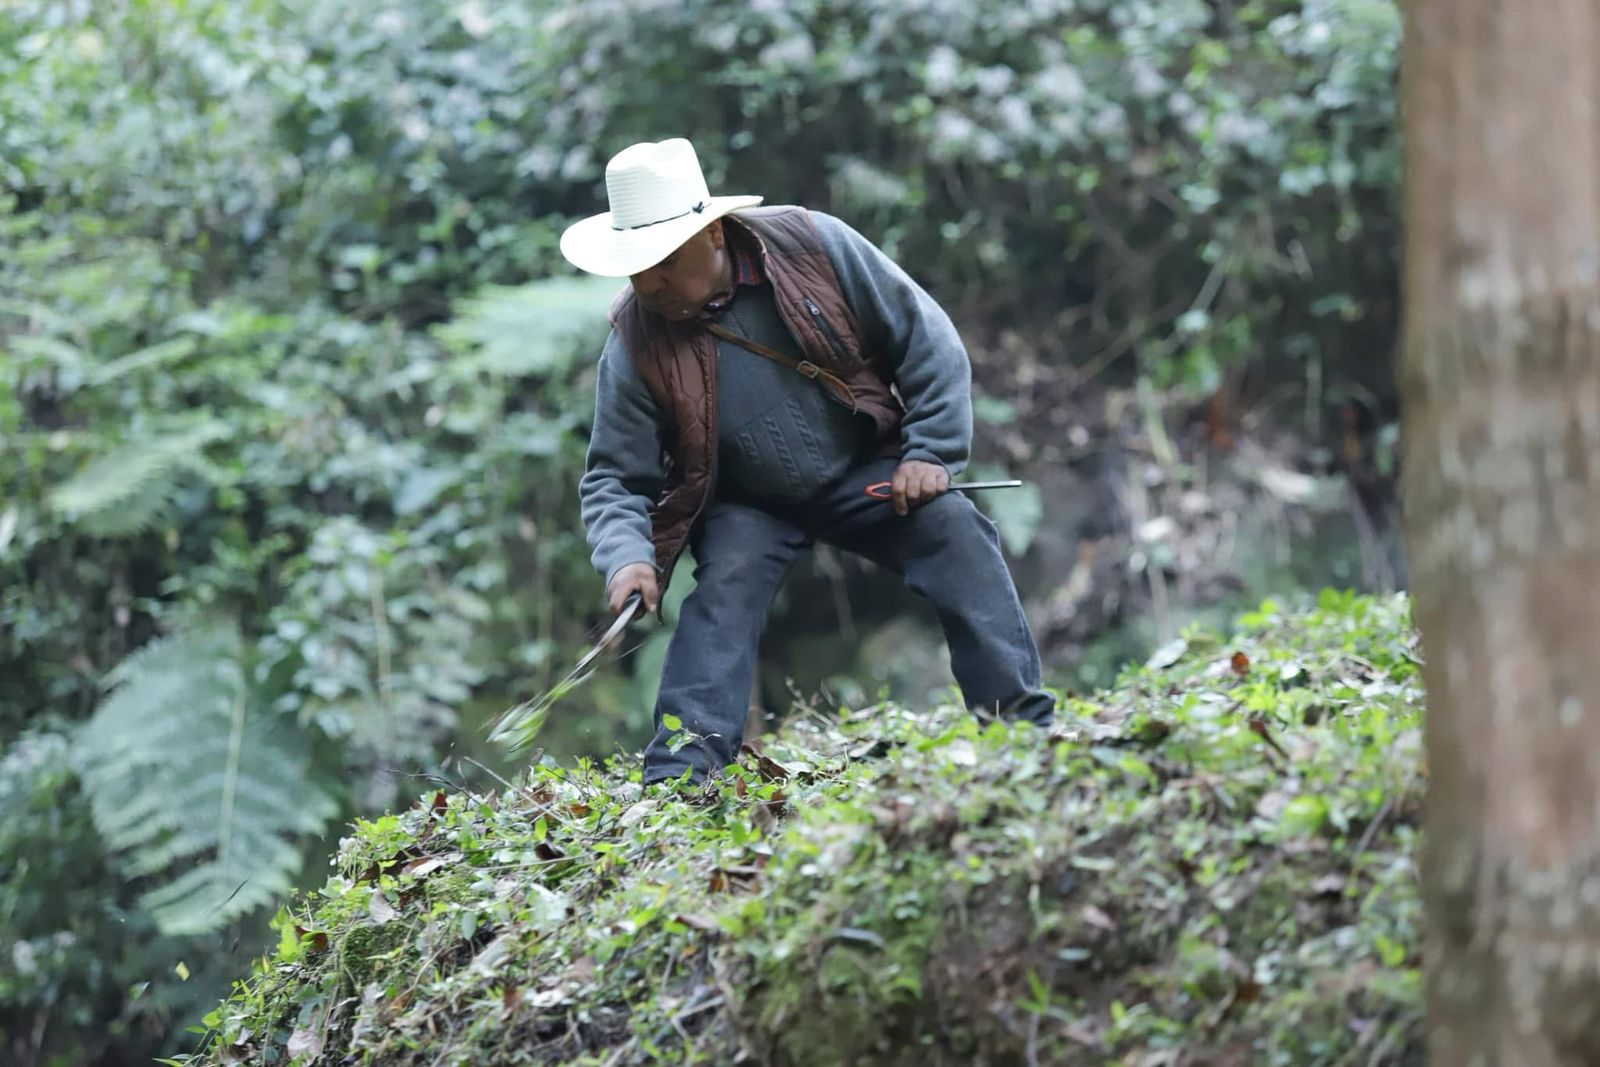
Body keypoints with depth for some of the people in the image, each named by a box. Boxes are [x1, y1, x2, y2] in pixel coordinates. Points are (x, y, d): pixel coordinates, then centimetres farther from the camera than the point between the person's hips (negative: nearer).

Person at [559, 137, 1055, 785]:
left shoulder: (814, 246, -19)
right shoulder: (636, 344, -18)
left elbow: (924, 337, -9)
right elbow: (615, 478, -13)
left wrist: (931, 451, -14)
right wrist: (628, 557, -33)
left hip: (866, 471, 0)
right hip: (748, 506, 0)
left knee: (955, 532, -21)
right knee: (725, 585, -27)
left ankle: (1024, 728, -20)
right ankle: (680, 772, -27)